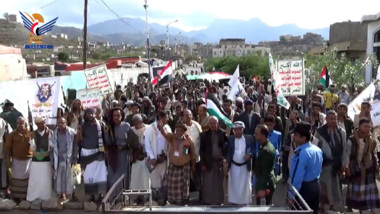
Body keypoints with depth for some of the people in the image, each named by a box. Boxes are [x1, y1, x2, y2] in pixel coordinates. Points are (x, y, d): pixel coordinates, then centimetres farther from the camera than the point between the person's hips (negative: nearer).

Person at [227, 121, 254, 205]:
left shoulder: (249, 138, -4)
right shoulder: (230, 139, -3)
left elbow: (253, 149, -1)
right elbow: (227, 151, -5)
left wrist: (250, 154, -22)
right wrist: (226, 161, -20)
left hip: (245, 166, 0)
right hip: (234, 166, 1)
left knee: (245, 185, 9)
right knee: (234, 185, 9)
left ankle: (245, 202, 22)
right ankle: (234, 202, 22)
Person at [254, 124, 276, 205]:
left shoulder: (266, 150, -24)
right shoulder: (269, 146, 7)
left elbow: (265, 171, -26)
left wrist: (262, 188, -25)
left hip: (265, 184, -10)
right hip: (268, 182, 10)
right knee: (268, 205, 18)